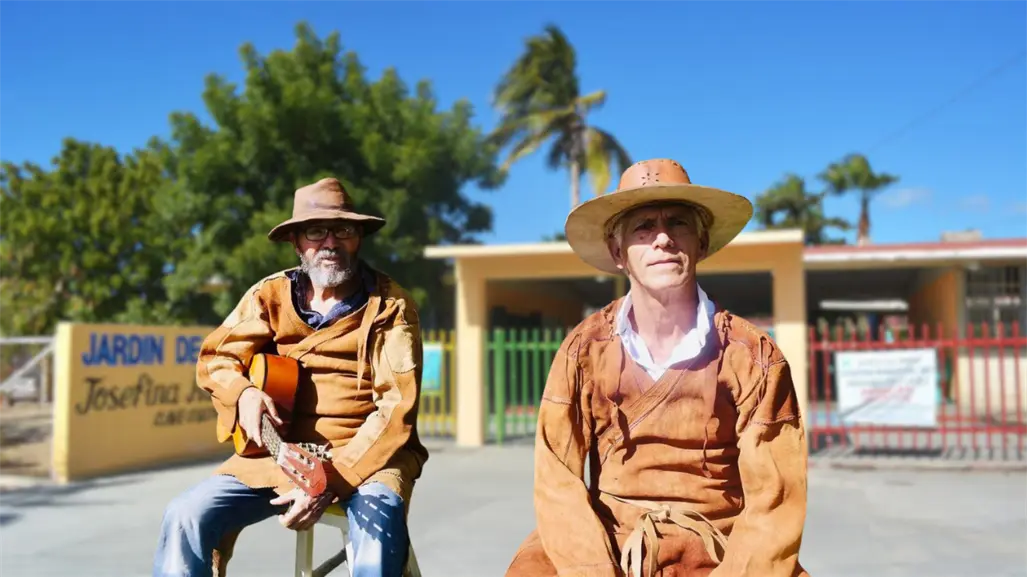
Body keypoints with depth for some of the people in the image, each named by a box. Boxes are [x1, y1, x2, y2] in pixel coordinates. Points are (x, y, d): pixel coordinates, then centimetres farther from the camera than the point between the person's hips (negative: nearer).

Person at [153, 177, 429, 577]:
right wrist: (243, 392, -14)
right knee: (186, 515, -16)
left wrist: (332, 482, -23)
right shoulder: (270, 295, 4)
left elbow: (396, 408, -12)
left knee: (378, 519, -35)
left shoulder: (390, 306, -5)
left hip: (367, 454, -3)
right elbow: (214, 357, 11)